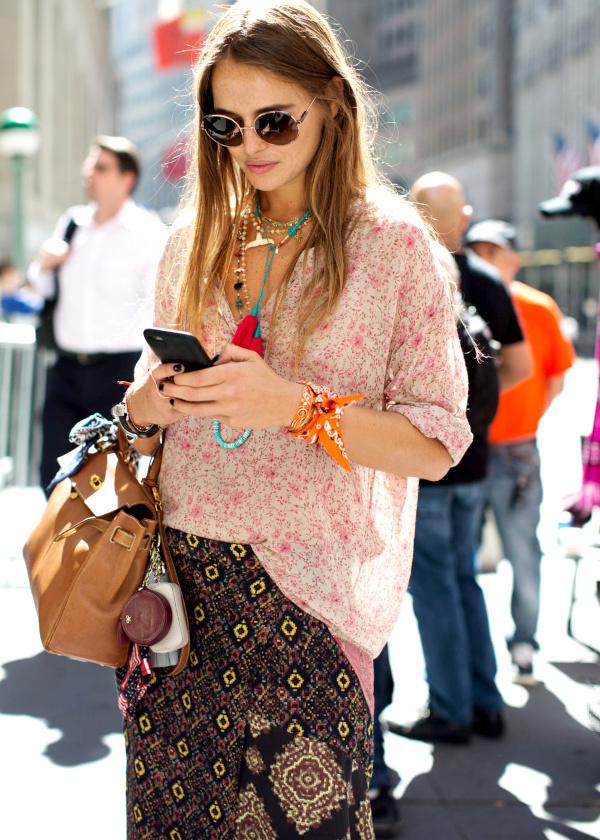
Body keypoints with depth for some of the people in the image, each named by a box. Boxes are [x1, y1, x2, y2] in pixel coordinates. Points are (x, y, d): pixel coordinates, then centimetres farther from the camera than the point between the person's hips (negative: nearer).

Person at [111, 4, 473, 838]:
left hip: (303, 593, -3)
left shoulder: (392, 239, -2)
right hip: (180, 579, 4)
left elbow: (435, 448, -5)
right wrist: (143, 408, -4)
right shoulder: (195, 241, 10)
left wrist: (298, 406, -20)